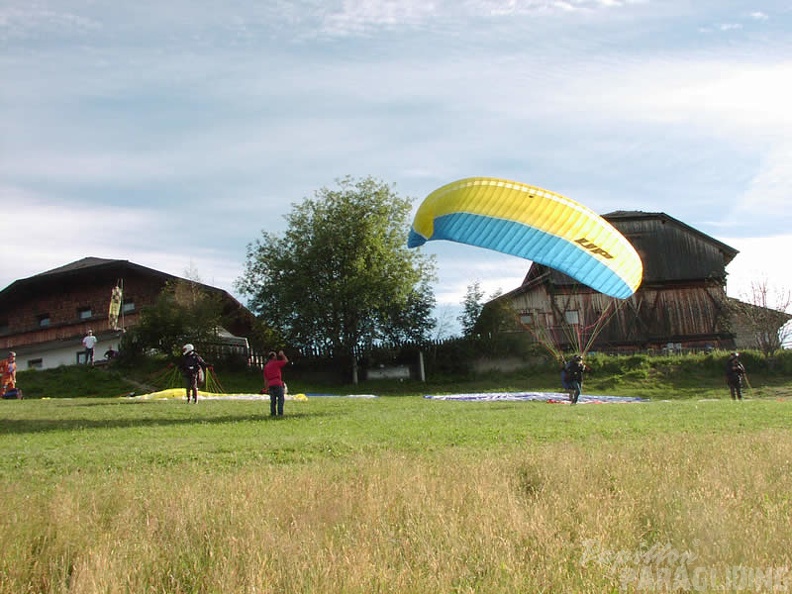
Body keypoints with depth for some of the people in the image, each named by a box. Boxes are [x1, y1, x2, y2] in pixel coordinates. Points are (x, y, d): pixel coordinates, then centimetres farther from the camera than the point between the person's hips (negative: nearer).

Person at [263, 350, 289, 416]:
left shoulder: (266, 366, 16)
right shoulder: (276, 363, -3)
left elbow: (265, 379, 16)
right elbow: (286, 361, 4)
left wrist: (266, 388, 18)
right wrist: (282, 354, 17)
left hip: (270, 385, 6)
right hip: (278, 384, -6)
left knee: (273, 401, 9)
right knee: (280, 399, -3)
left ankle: (273, 413, 6)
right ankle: (280, 413, -9)